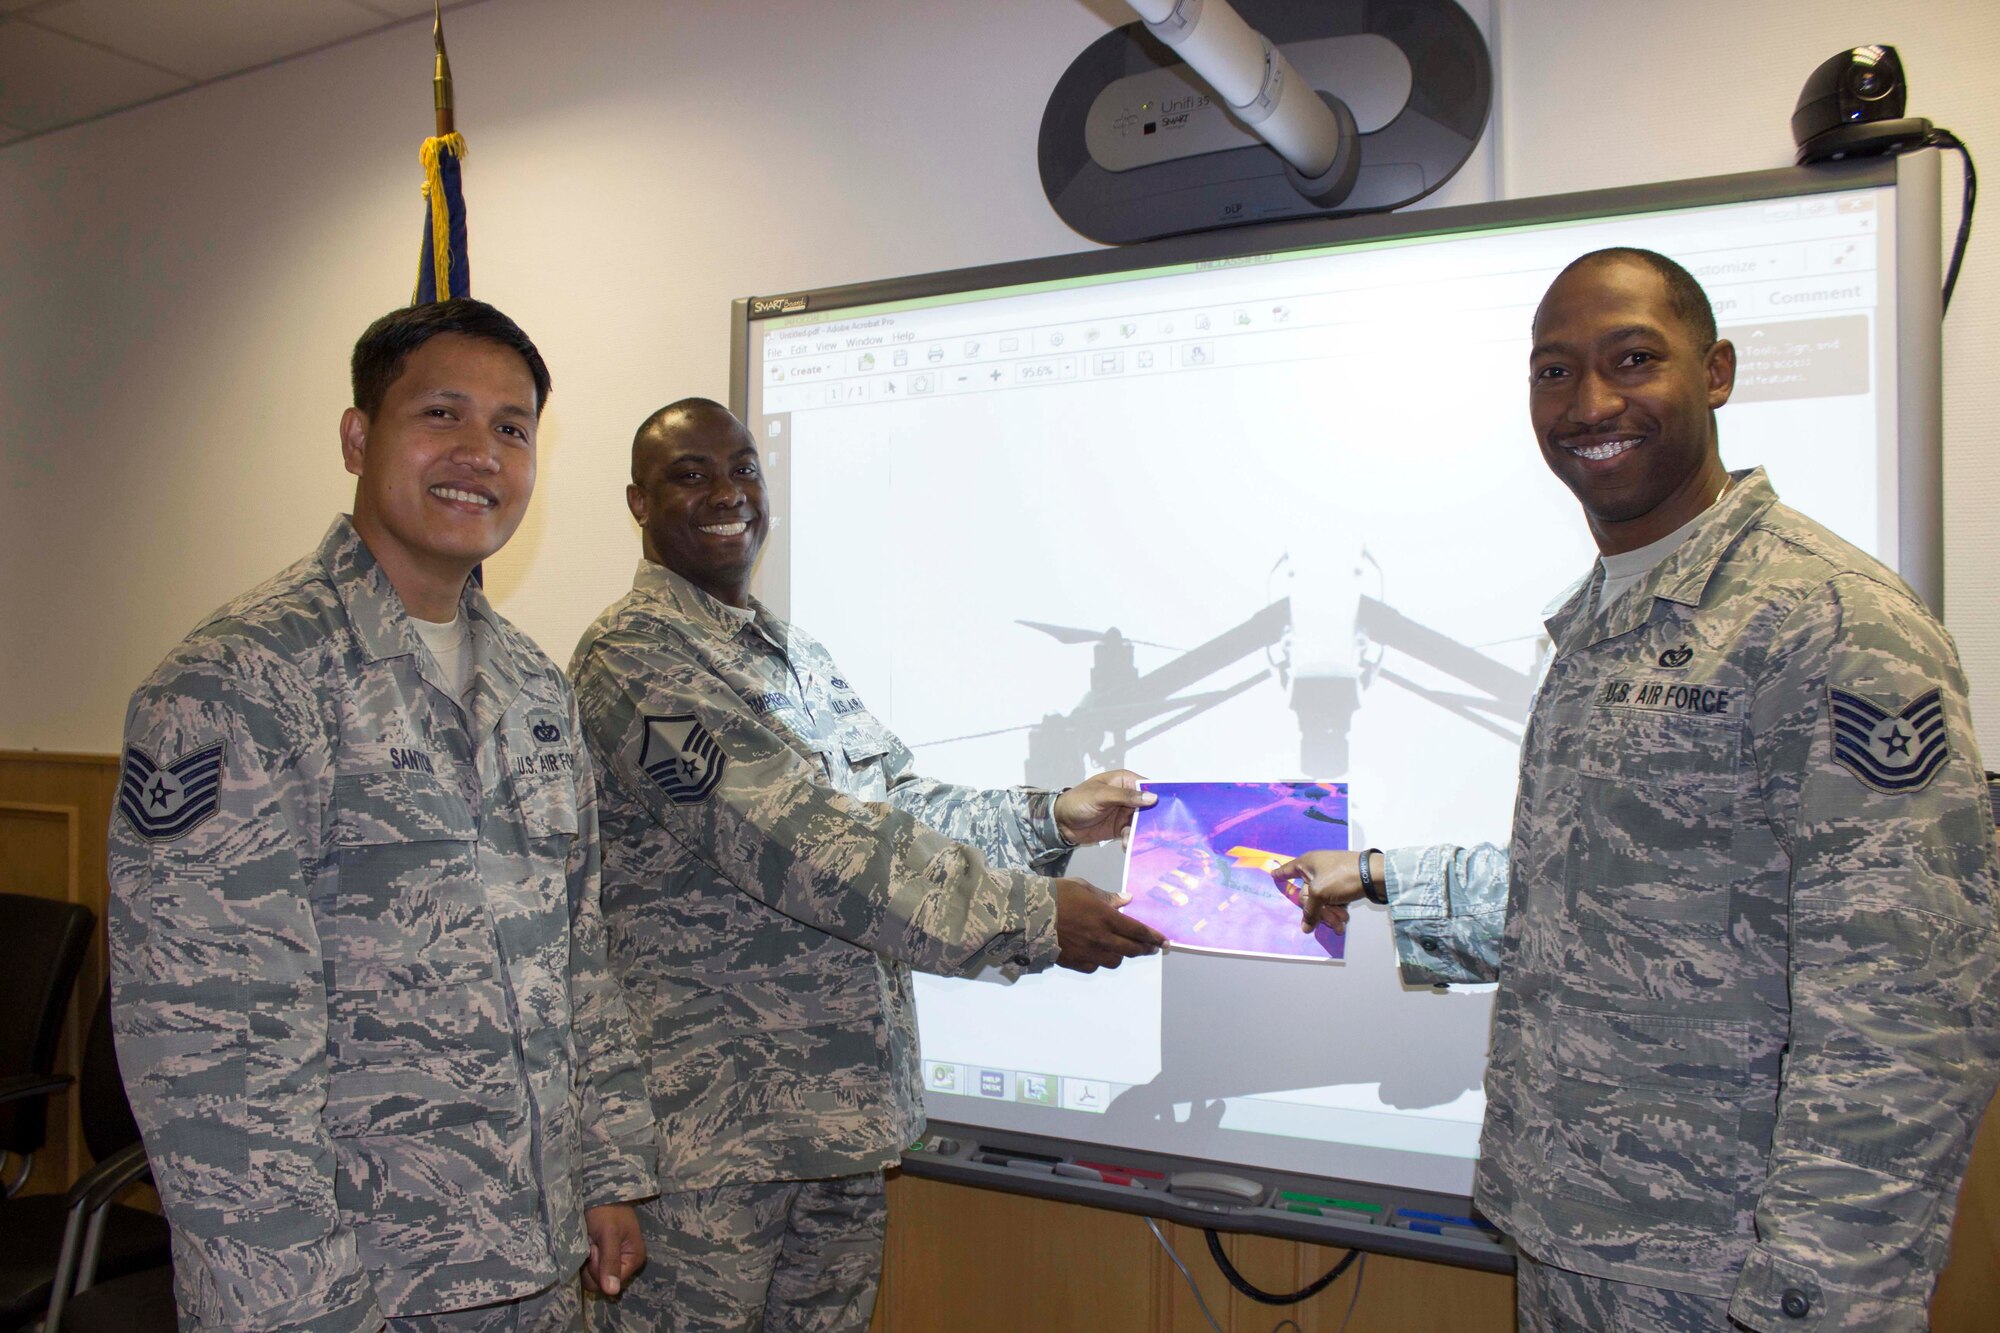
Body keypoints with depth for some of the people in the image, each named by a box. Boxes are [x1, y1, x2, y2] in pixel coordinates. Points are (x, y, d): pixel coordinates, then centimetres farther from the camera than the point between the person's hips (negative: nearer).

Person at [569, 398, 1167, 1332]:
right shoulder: (634, 654, -14)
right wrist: (1026, 917, -25)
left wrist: (1053, 818, 4)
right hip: (709, 1121, -8)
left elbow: (893, 802, 17)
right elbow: (794, 836, -24)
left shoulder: (797, 655, 15)